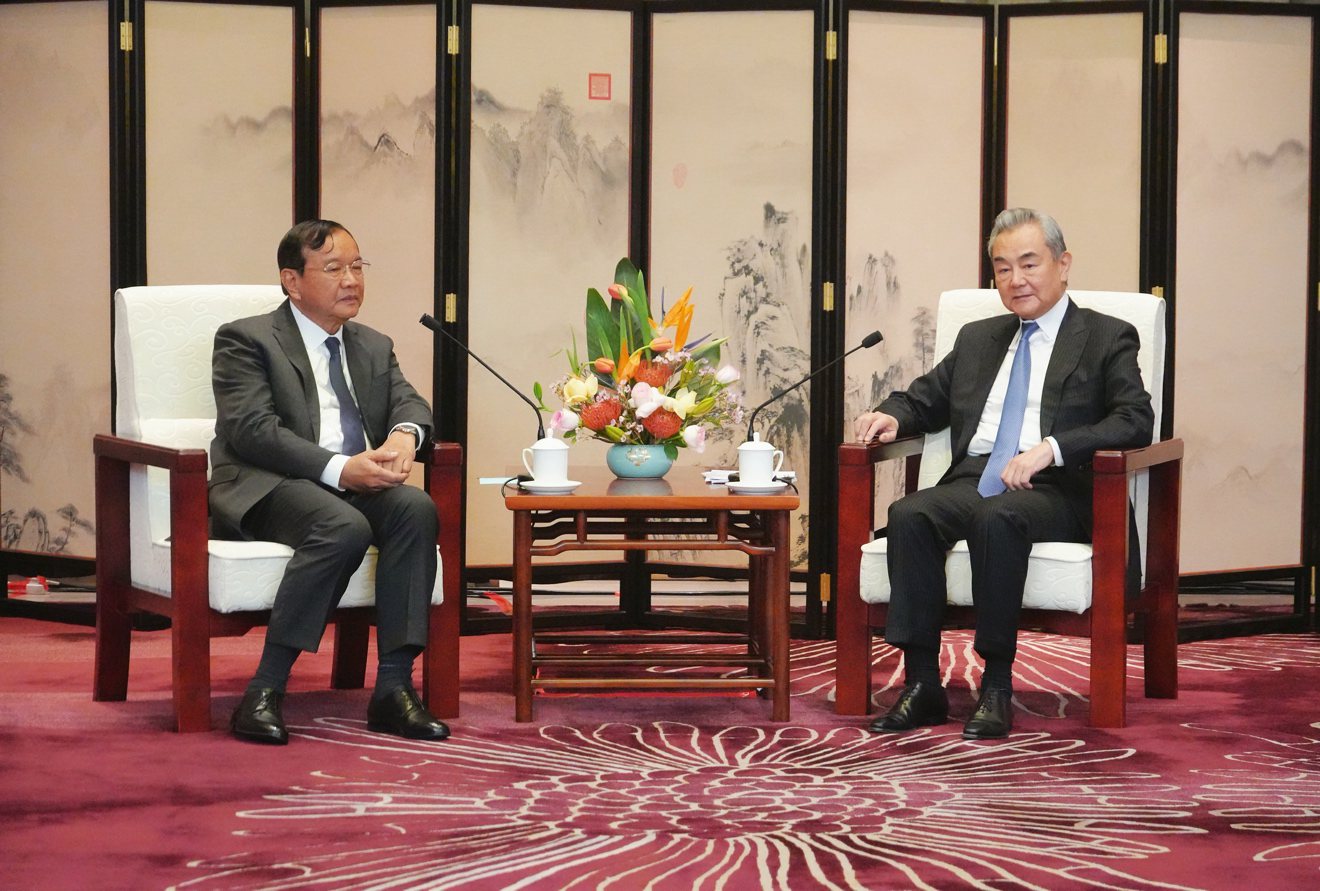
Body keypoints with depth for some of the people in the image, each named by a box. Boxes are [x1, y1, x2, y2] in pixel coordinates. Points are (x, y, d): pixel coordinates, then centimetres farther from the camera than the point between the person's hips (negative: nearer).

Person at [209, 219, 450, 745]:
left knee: (417, 508, -27)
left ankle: (394, 687, -28)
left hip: (359, 485, 6)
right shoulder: (246, 340, 2)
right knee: (345, 528, -36)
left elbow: (410, 403, 13)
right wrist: (338, 468, -23)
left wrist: (404, 434, -14)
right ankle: (264, 693, -33)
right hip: (268, 489, -6)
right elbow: (251, 428, -11)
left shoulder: (374, 347, 24)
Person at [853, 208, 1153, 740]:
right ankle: (922, 685, -26)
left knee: (997, 518, -37)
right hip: (972, 480, 5)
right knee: (909, 514, -27)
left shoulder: (1107, 339, 8)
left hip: (1055, 491, -4)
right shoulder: (977, 338, 26)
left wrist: (1050, 448, -20)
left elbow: (1135, 421, -6)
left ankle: (997, 686, -29)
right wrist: (891, 416, 4)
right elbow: (924, 401, 30)